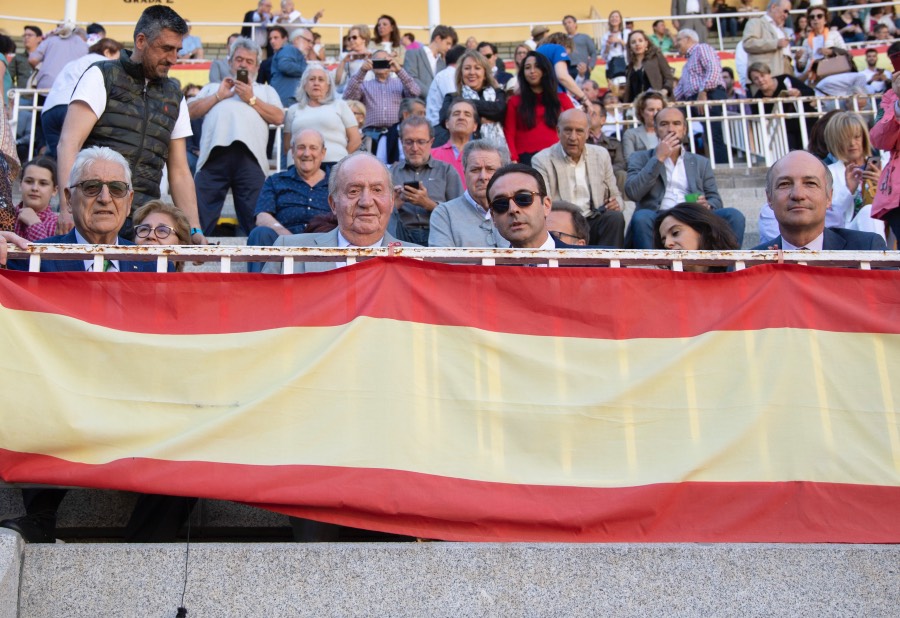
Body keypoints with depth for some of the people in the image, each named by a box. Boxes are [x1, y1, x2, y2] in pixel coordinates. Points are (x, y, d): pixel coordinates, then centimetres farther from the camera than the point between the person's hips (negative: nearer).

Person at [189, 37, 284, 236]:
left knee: (255, 218, -6)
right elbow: (192, 111, 17)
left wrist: (251, 99, 6)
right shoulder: (213, 87, 32)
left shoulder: (266, 90, 30)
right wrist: (218, 96, 9)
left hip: (249, 154, 0)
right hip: (215, 152, 1)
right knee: (199, 215, -10)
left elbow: (278, 117, 13)